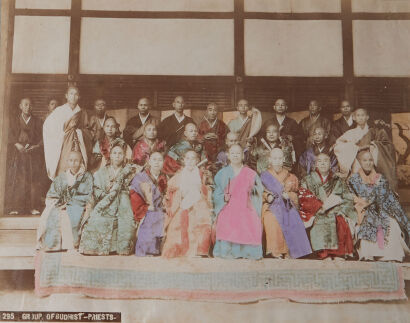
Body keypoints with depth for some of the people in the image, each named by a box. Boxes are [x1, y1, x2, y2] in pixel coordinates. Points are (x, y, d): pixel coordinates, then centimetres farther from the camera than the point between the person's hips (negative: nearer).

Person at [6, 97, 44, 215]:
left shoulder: (37, 122, 12)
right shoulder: (15, 121, 12)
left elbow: (42, 138, 6)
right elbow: (11, 136, 3)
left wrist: (36, 146, -12)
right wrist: (17, 145, -15)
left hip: (33, 153, 0)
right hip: (18, 153, 0)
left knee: (33, 180, -5)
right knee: (16, 180, -8)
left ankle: (33, 207, -4)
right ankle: (15, 207, -7)